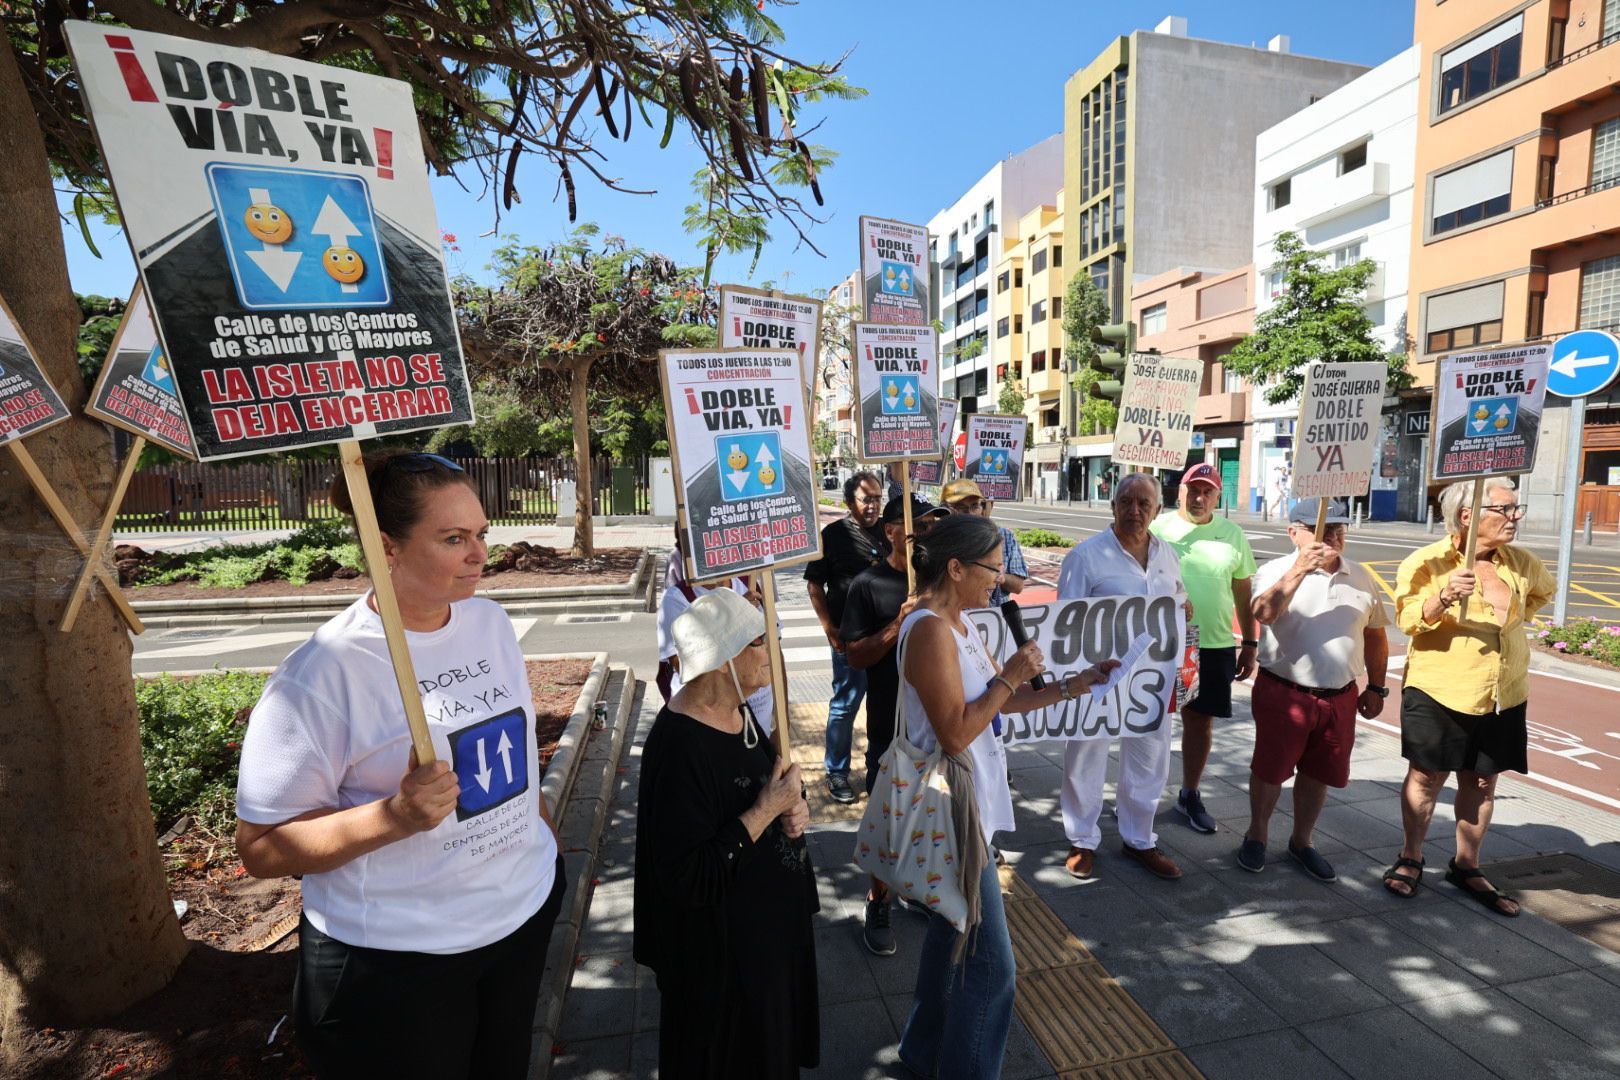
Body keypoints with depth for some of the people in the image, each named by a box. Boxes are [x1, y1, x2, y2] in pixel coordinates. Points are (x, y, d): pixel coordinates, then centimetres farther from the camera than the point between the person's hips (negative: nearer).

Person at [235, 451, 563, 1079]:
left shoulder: (491, 621, -3)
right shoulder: (324, 671, -21)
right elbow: (260, 849, -17)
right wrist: (393, 817, -31)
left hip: (526, 908, 6)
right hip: (396, 957, -5)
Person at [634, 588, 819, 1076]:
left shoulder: (736, 711, -3)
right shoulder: (680, 745, -31)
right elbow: (687, 879, -29)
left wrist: (793, 807, -7)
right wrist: (766, 810, -28)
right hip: (720, 951, -8)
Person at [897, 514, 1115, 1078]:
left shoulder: (957, 625, 7)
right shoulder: (931, 631, -24)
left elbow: (1003, 700, 12)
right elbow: (955, 734, -25)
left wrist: (1075, 684, 4)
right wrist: (1008, 676, -19)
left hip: (964, 802, 10)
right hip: (952, 808, -10)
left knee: (951, 934, 25)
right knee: (988, 962, 4)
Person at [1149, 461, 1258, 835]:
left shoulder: (1233, 535, 6)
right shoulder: (1157, 528, -3)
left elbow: (1244, 592, 11)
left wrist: (1251, 643, 10)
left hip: (1215, 646, 3)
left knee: (1200, 720, 12)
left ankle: (1190, 795, 30)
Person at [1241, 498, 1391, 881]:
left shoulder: (1361, 577, 6)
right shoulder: (1277, 571, -10)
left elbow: (1375, 634, 15)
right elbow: (1263, 613, -30)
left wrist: (1375, 687, 15)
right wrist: (1299, 570, -35)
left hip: (1340, 698, 5)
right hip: (1283, 694, -4)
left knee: (1319, 774, 17)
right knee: (1270, 770, 9)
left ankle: (1302, 841, 36)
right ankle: (1256, 836, 29)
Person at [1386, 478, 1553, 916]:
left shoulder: (1521, 564, 5)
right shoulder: (1427, 562, -11)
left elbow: (1544, 590, 28)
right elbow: (1408, 619, -19)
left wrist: (1513, 617, 15)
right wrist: (1443, 596, -35)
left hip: (1502, 698, 5)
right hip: (1438, 694, -5)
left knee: (1481, 782, 14)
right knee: (1426, 778, 5)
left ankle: (1467, 867, 29)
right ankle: (1410, 860, 21)